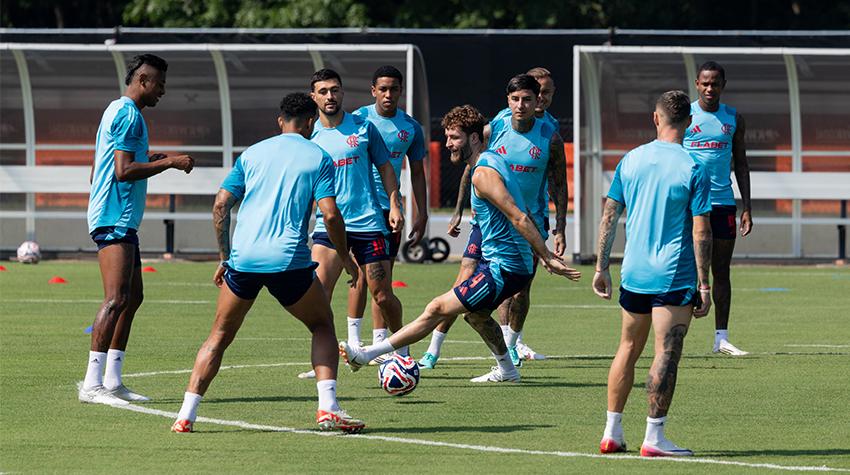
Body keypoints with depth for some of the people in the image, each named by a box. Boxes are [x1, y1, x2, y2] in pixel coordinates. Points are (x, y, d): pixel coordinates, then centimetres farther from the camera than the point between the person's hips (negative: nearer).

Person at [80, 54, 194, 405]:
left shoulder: (118, 112, 21)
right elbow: (123, 171, -20)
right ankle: (92, 383, -20)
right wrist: (169, 162, -14)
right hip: (115, 219, -11)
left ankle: (112, 380, 15)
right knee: (116, 299, -16)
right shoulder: (128, 115, -12)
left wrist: (151, 162, 27)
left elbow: (105, 171, 26)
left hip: (122, 221, 11)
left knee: (132, 297, 13)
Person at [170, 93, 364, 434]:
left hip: (243, 259, 3)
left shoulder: (252, 154, 15)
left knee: (219, 336, 15)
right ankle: (327, 408, 1)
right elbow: (330, 214, -4)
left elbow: (221, 205, 10)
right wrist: (345, 258, 10)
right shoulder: (318, 158, 6)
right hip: (289, 261, -2)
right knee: (322, 326, 17)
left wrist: (224, 258, 18)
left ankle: (186, 414, 4)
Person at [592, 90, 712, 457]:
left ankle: (612, 432, 18)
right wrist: (704, 284, -6)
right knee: (666, 355, -4)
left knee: (628, 350, 16)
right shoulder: (693, 169, -8)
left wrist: (601, 267, 14)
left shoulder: (631, 160, 4)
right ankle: (654, 437, -7)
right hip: (674, 276, -5)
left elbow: (609, 215, 7)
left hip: (633, 273, 5)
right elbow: (701, 231, -11)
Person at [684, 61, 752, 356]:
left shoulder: (733, 119, 10)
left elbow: (741, 165, 14)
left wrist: (746, 208, 8)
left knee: (721, 271, 5)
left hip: (723, 202, 3)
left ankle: (721, 337, 9)